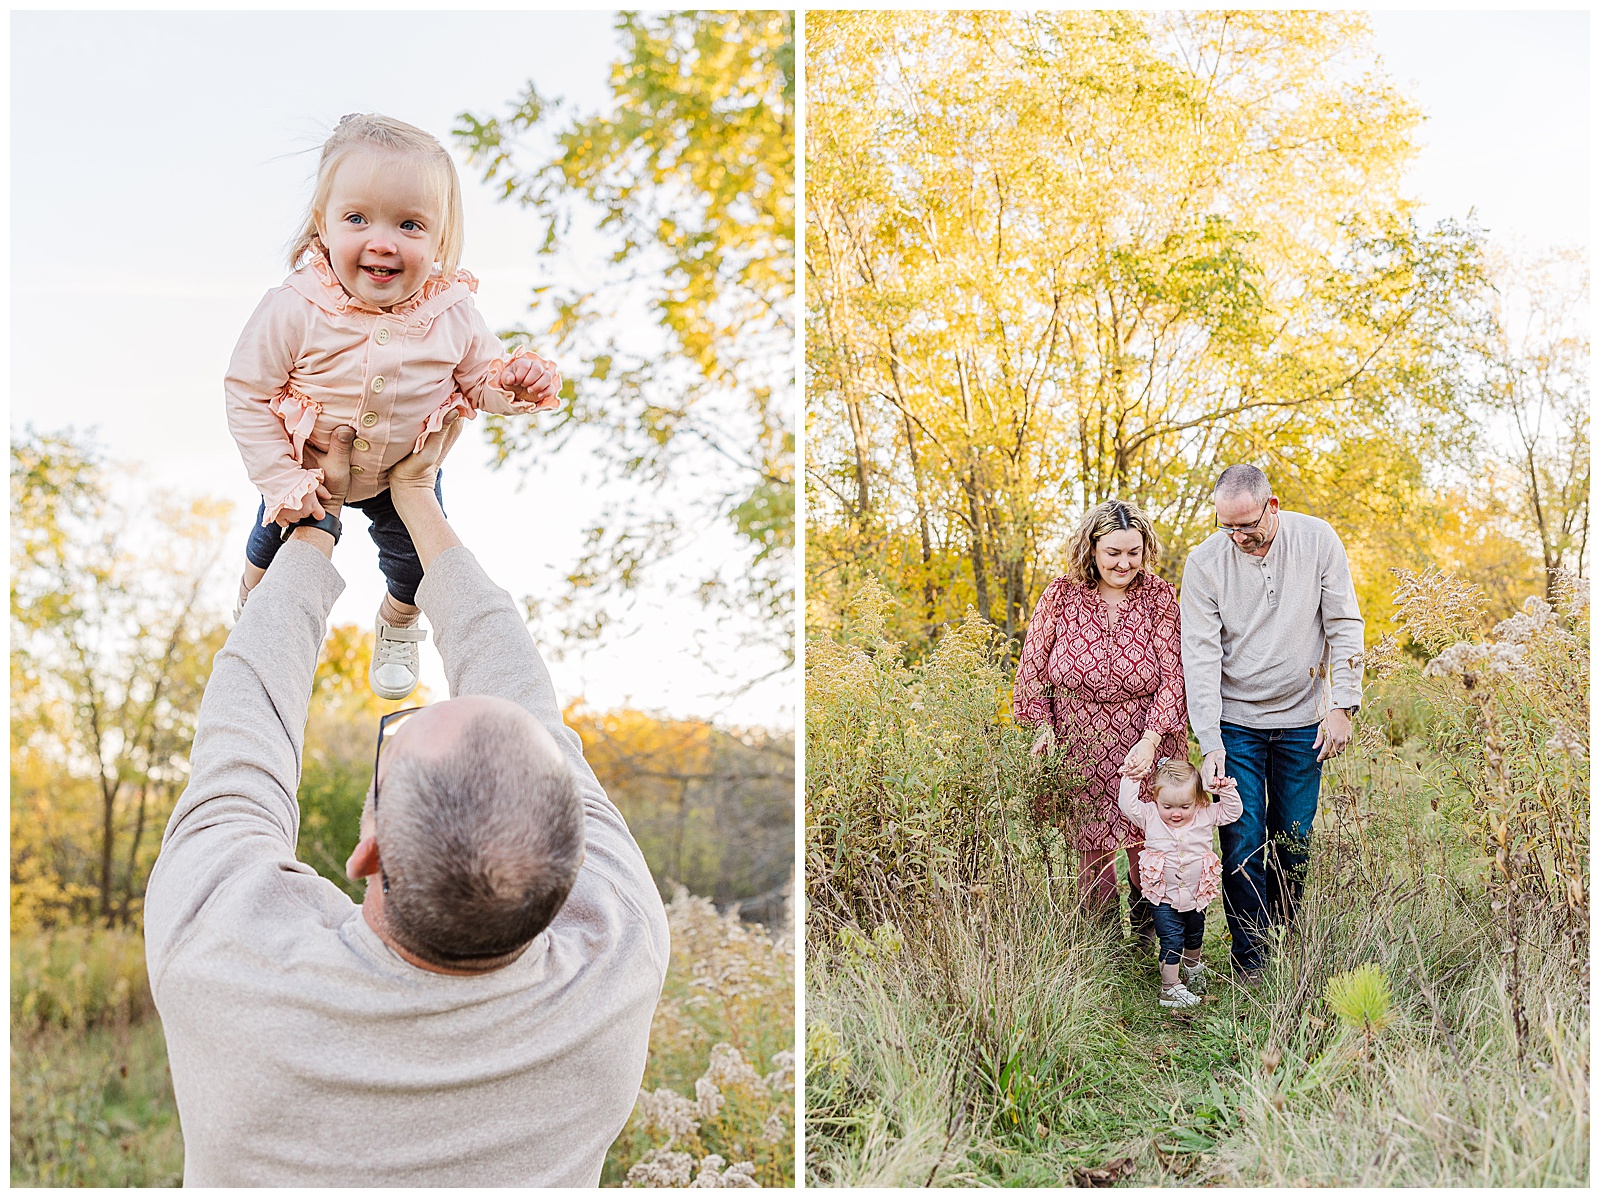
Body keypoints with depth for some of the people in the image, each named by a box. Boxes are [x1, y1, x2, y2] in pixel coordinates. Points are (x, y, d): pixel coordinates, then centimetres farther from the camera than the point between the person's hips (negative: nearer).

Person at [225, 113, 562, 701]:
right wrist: (281, 482, -22)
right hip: (305, 466, 0)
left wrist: (517, 383, -34)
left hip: (406, 471, 1)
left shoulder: (452, 316, -27)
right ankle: (253, 603, 61)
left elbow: (479, 381, -10)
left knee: (413, 560, 17)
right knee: (275, 540, 25)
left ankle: (397, 629, 54)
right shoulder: (294, 311, -34)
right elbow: (247, 395, -22)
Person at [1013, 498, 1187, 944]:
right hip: (1082, 753, 0)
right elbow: (1032, 669, 3)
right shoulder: (1061, 595, -5)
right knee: (1094, 853, 7)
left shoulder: (1160, 597, -6)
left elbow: (1174, 676, -10)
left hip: (1146, 752, 0)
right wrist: (1043, 730, -6)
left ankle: (1144, 924, 38)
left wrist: (1151, 739, -21)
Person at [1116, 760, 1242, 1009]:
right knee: (1172, 940, -6)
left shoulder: (1205, 816, -8)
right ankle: (1170, 987, 5)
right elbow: (1127, 804, -20)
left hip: (1197, 894, 3)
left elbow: (1231, 812, 0)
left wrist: (1226, 791, -15)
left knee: (1194, 936, 25)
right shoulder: (1150, 816, -14)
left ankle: (1193, 967, 52)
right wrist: (1132, 779, -24)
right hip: (1164, 897, -3)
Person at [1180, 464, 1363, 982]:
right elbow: (1201, 654, -13)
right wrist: (1210, 743, -19)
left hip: (1303, 717, 1)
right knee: (1243, 843, -4)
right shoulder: (1204, 562, -11)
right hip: (1235, 722, -1)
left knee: (1294, 841, 9)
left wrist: (1342, 706, -8)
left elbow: (1344, 625, -2)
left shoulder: (1317, 540, -8)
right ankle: (1249, 955, 9)